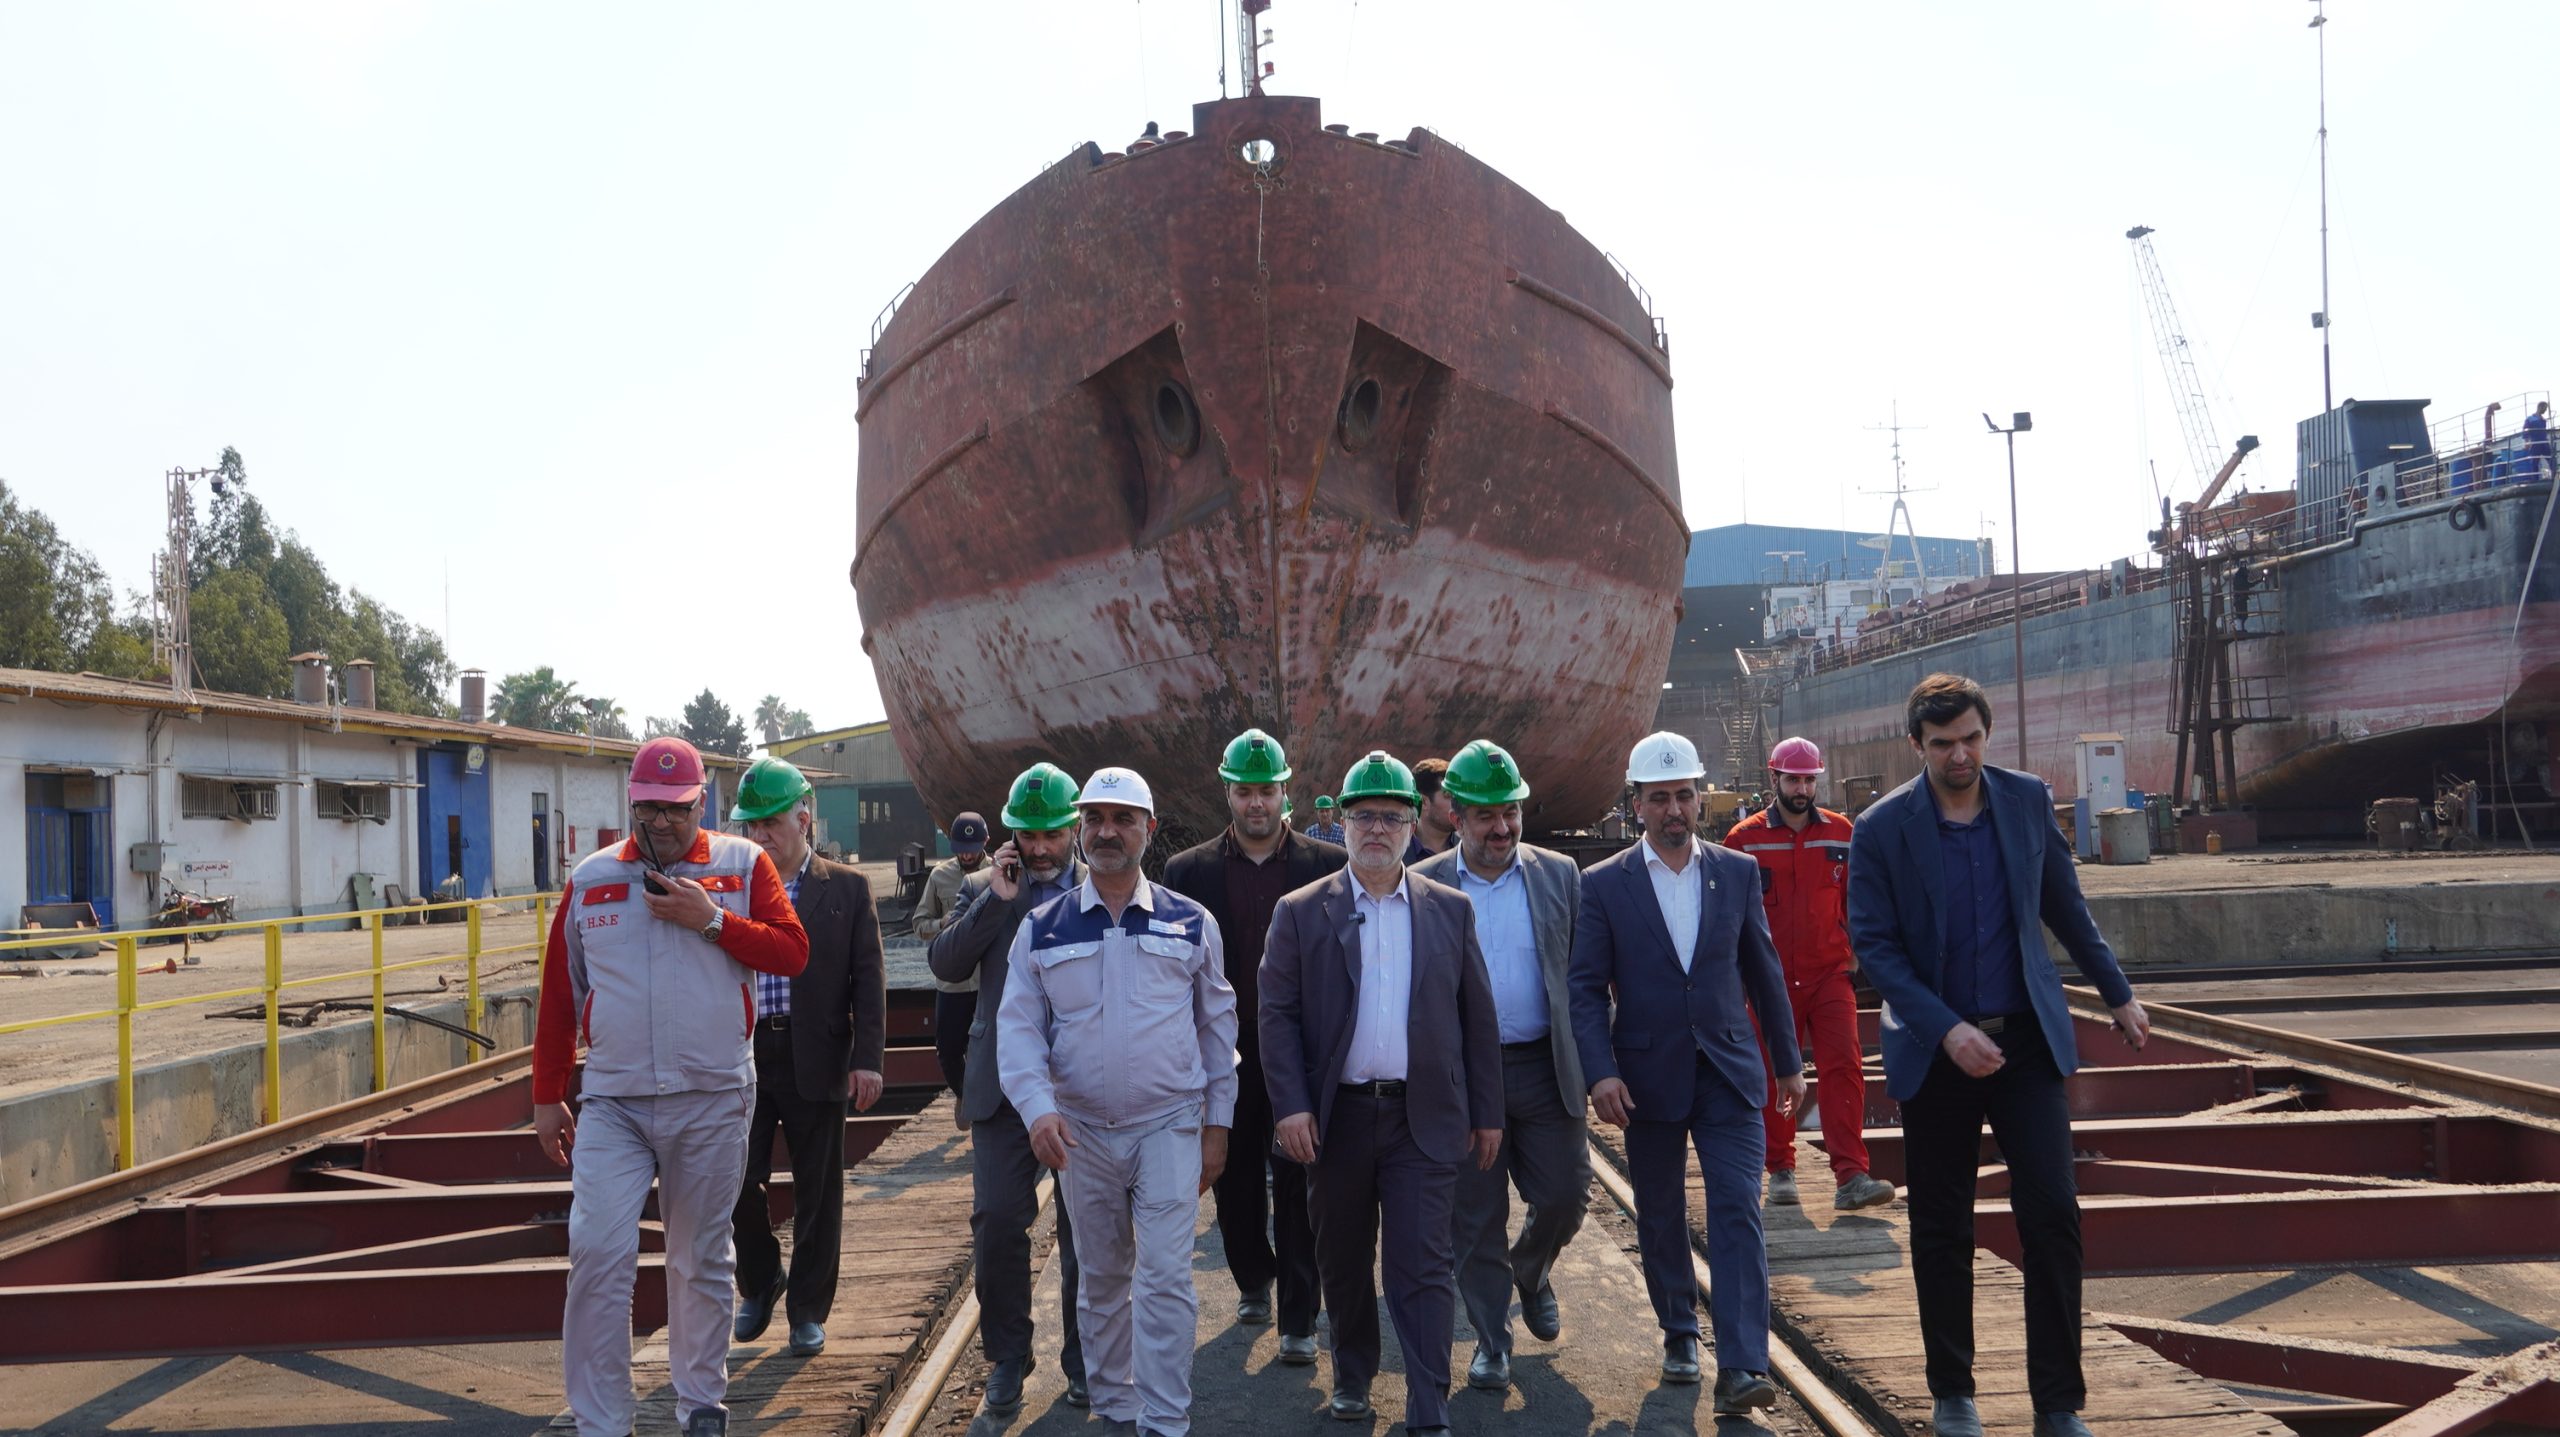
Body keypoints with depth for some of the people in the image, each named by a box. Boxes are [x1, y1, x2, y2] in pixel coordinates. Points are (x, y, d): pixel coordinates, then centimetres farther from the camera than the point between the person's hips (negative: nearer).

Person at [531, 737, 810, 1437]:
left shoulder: (743, 865, 1)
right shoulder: (590, 878, 6)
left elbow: (793, 952, -8)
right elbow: (560, 995, 9)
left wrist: (711, 919, -18)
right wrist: (547, 1097, 10)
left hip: (713, 1101, -1)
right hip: (611, 1105, 1)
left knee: (702, 1260, 11)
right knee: (598, 1255, -9)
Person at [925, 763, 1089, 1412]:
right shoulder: (984, 889, 6)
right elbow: (944, 964, -7)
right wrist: (997, 899, -13)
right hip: (1006, 1084, 1)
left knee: (1085, 1228, 8)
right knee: (997, 1221, -2)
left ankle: (1083, 1359, 23)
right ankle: (1006, 1357, 16)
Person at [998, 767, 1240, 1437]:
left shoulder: (1191, 923, 0)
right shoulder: (1042, 928, 1)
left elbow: (1217, 1025, 6)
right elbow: (1018, 1027, -1)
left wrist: (1217, 1123, 6)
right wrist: (1038, 1106, -16)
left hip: (1170, 1128, -2)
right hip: (1080, 1132, 2)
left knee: (1165, 1281, -7)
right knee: (1101, 1281, 14)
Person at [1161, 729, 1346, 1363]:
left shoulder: (1328, 865, 0)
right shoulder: (1188, 871, 2)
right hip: (1227, 1056, 2)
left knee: (1299, 1188, 1)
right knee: (1235, 1184, 14)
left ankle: (1299, 1317, 11)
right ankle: (1253, 1281, 38)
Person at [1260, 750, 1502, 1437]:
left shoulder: (1450, 910, 5)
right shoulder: (1301, 912, 1)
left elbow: (1477, 1018, 7)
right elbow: (1277, 1014, -2)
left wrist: (1487, 1113, 5)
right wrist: (1290, 1106, -12)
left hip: (1423, 1118, 0)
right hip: (1335, 1117, 1)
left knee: (1423, 1267, -3)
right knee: (1343, 1262, 14)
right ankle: (1352, 1376, 34)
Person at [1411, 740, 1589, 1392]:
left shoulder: (1559, 875, 3)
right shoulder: (1423, 886, -2)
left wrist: (1593, 1063, 1)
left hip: (1546, 1068, 1)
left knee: (1565, 1195, 4)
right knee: (1476, 1217, 6)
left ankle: (1531, 1276, 36)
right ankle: (1492, 1338, 23)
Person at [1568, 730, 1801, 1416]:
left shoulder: (1738, 872, 4)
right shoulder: (1604, 884, -2)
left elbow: (1763, 972, 11)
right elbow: (1587, 987, -4)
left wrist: (1789, 1060, 13)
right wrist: (1600, 1072, -15)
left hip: (1729, 1074, 1)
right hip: (1649, 1077, 0)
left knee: (1738, 1212, -9)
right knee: (1660, 1217, 12)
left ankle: (1740, 1369, -10)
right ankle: (1679, 1334, 32)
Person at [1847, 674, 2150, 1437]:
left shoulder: (2028, 800, 1)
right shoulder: (1882, 829, -9)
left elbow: (2065, 907, 13)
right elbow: (1873, 944, -10)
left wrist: (2118, 993, 16)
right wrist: (1948, 1031, -18)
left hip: (2027, 1037, 2)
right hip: (1936, 1050, -1)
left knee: (2053, 1215, -6)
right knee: (1941, 1231, 8)